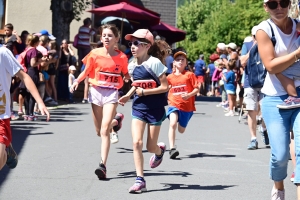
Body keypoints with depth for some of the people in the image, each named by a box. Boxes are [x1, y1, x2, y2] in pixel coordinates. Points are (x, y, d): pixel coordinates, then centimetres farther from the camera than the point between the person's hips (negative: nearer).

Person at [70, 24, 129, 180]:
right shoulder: (95, 53, -2)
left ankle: (103, 165, -18)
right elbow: (86, 72, 5)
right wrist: (76, 81, -12)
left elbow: (126, 75, 11)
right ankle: (116, 119, 50)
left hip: (112, 94, -3)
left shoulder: (121, 57, -3)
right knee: (99, 131, 15)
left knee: (105, 130, -17)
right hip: (96, 92, 3)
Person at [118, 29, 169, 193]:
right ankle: (140, 180, -7)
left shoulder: (154, 63, -16)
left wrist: (145, 92, -21)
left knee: (150, 146, 7)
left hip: (155, 109, -4)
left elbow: (165, 87, -15)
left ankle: (160, 150, 46)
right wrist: (128, 95, 2)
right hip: (138, 108, 4)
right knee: (136, 142, -12)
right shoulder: (132, 66, 1)